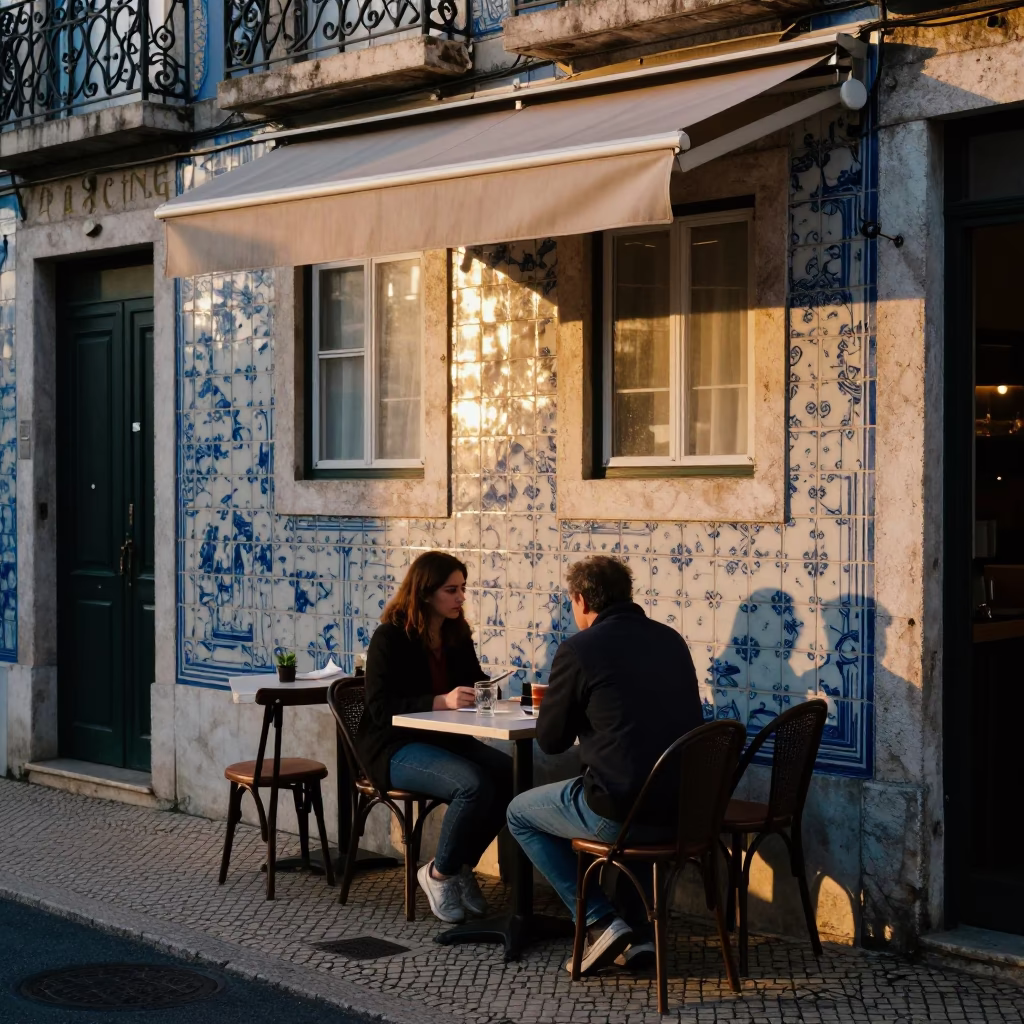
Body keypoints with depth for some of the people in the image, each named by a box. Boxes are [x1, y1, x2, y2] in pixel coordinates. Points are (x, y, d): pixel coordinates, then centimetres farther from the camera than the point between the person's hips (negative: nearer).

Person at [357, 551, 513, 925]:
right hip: (395, 747, -7)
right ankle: (439, 873, -8)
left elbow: (475, 684, 17)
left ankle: (462, 865, -1)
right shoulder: (390, 637, -12)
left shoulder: (457, 635, 8)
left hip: (445, 740, 7)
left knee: (510, 775, -20)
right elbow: (380, 708, -19)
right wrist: (441, 701, -30)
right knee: (474, 784, -31)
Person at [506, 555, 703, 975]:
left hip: (622, 812, -6)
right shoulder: (671, 640, 10)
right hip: (686, 809, 6)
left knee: (520, 813, 19)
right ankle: (640, 932, 30)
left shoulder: (579, 650, -8)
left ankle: (601, 923, 10)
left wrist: (565, 702, 20)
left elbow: (550, 740, 2)